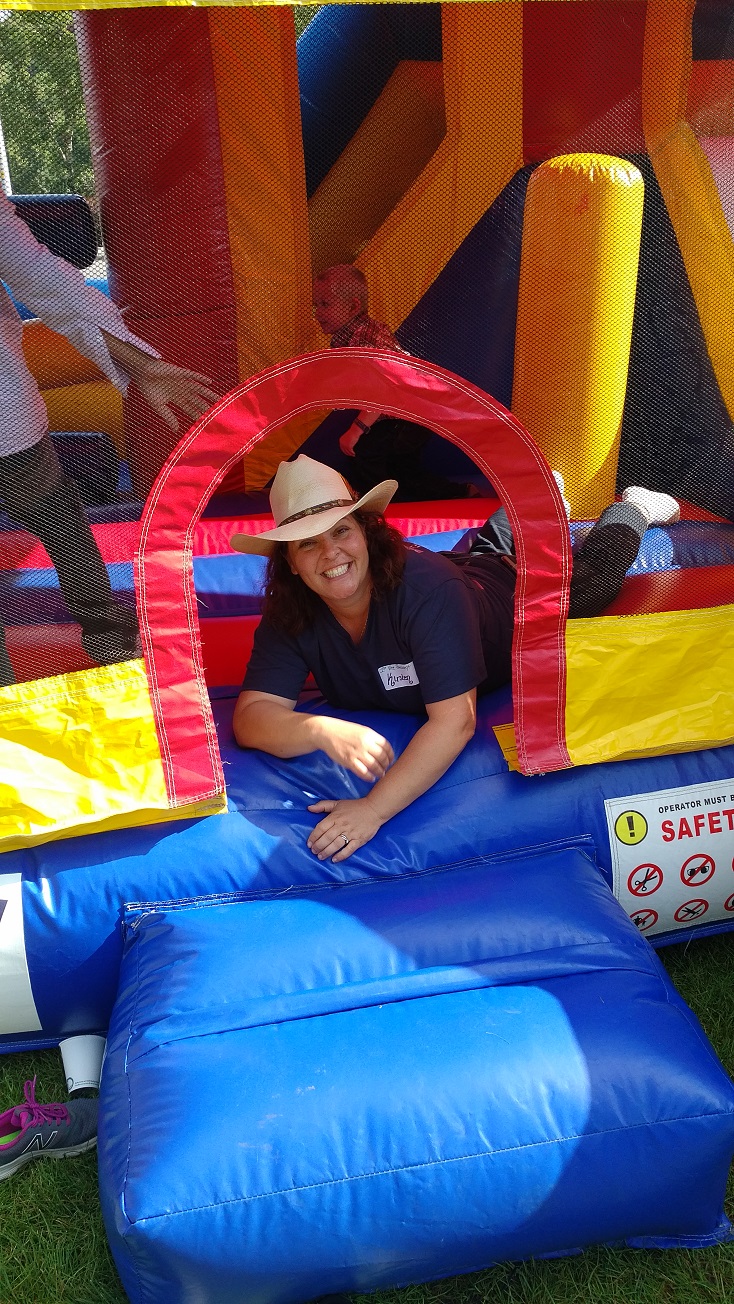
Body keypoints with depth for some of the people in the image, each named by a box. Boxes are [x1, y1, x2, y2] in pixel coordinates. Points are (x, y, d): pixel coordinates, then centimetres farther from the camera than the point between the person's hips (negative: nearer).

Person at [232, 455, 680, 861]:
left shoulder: (427, 587, -49)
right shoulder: (289, 615, -33)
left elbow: (455, 719, -52)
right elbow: (251, 717, -39)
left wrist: (374, 808, -62)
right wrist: (324, 730, -60)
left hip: (515, 596, -4)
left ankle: (633, 507, 51)